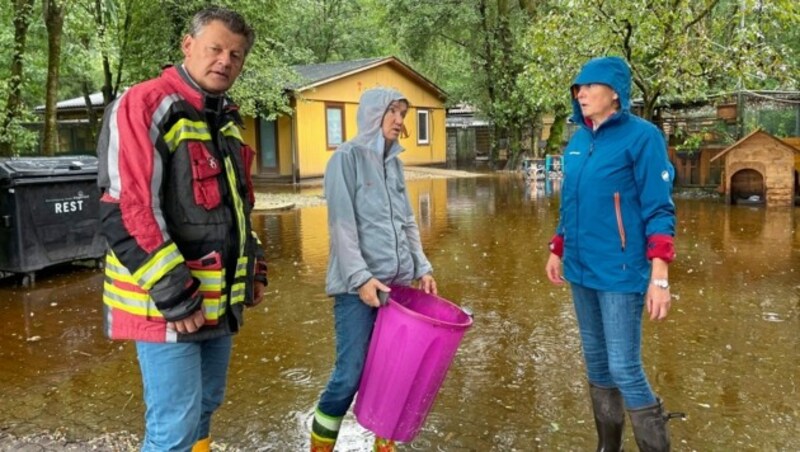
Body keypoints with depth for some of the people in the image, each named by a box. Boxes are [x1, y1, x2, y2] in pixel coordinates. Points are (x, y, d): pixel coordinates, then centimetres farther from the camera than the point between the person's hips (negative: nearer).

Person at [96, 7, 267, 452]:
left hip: (219, 299, 8)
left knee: (205, 407, 21)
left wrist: (255, 267, 16)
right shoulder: (145, 105, -13)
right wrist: (174, 295, -20)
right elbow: (126, 212, -21)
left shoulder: (227, 120, 13)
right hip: (168, 303, -8)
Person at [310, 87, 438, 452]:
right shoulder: (347, 157, -5)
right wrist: (360, 277, -18)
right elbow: (342, 225, -12)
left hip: (398, 282, 6)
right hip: (358, 286, -6)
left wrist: (422, 267, 7)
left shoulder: (395, 161, 13)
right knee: (350, 375, -4)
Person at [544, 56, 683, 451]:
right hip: (581, 270, 7)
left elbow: (659, 210, -12)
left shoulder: (641, 136, -9)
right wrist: (557, 251, 20)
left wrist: (659, 277, -18)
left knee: (624, 370, -5)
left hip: (620, 273, -6)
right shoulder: (577, 141, 9)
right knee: (595, 363, 15)